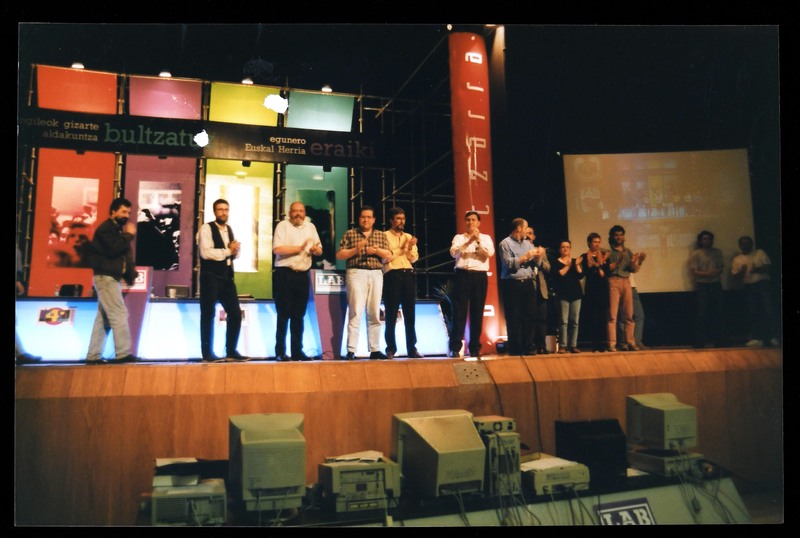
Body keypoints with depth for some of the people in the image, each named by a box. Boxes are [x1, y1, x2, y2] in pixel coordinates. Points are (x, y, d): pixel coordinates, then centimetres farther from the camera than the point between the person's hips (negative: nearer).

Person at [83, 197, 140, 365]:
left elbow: (123, 253, 21)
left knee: (103, 318, 7)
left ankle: (93, 356, 10)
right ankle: (123, 354, -16)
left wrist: (130, 273, 8)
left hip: (113, 277, 9)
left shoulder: (118, 229, 21)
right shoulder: (105, 228, -8)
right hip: (106, 277, -9)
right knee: (119, 314, -14)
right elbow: (113, 249, -24)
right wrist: (129, 235, -14)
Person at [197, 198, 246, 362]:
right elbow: (205, 252, -18)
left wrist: (236, 250, -4)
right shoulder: (206, 228, -6)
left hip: (227, 276, 7)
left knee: (235, 313, 4)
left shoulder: (229, 229, 16)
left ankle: (231, 350, 15)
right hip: (210, 276, -7)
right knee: (208, 315, 1)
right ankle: (207, 353, 9)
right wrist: (228, 251, -12)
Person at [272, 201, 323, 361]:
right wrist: (299, 248, -17)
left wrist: (316, 249, -8)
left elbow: (319, 250, 15)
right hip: (285, 274, -5)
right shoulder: (282, 226, -1)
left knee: (299, 315, 8)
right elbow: (277, 249, -13)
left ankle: (297, 351, 15)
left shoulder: (310, 227, 15)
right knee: (284, 314, -1)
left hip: (303, 275, 5)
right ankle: (280, 352, 5)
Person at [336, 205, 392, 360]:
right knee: (355, 312, -10)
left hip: (376, 274, 3)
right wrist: (355, 250, -12)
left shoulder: (381, 235, 18)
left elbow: (389, 255, 8)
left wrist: (376, 250, -10)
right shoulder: (350, 234, 9)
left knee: (374, 314, 4)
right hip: (356, 273, -3)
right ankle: (351, 351, -10)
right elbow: (339, 255, 3)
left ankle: (375, 350, 8)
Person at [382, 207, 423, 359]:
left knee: (410, 313, 5)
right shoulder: (385, 236, 4)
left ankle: (412, 348, 9)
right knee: (391, 314, -1)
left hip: (409, 275, 5)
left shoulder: (409, 237, 19)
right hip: (392, 275, -5)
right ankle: (391, 349, 5)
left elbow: (414, 258, 9)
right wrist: (403, 248, -8)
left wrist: (410, 248, -9)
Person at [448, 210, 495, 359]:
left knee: (477, 312, 3)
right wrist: (468, 241, -17)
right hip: (463, 275, -1)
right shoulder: (459, 237, 12)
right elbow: (454, 252, -7)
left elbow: (490, 253, -3)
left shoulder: (486, 238, 15)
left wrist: (478, 240, -13)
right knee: (459, 311, -5)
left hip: (480, 276, 2)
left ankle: (474, 348, 9)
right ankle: (455, 347, -4)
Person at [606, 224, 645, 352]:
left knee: (628, 315, 3)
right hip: (613, 282, -4)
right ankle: (611, 344, -6)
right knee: (612, 315, -7)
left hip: (626, 282, 4)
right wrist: (619, 261, -20)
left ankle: (630, 342, 9)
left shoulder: (628, 251, 18)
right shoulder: (608, 251, 4)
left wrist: (639, 261, -9)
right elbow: (607, 268, -8)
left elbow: (633, 269, 9)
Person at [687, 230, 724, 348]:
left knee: (717, 314, 5)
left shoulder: (717, 252, 12)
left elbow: (721, 267, 12)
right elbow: (693, 271, -9)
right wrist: (707, 274, -23)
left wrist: (718, 271, -11)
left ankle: (717, 340, 14)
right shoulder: (695, 254, -3)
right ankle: (699, 342, -2)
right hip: (702, 286, -4)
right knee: (701, 315, -5)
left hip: (716, 285, 5)